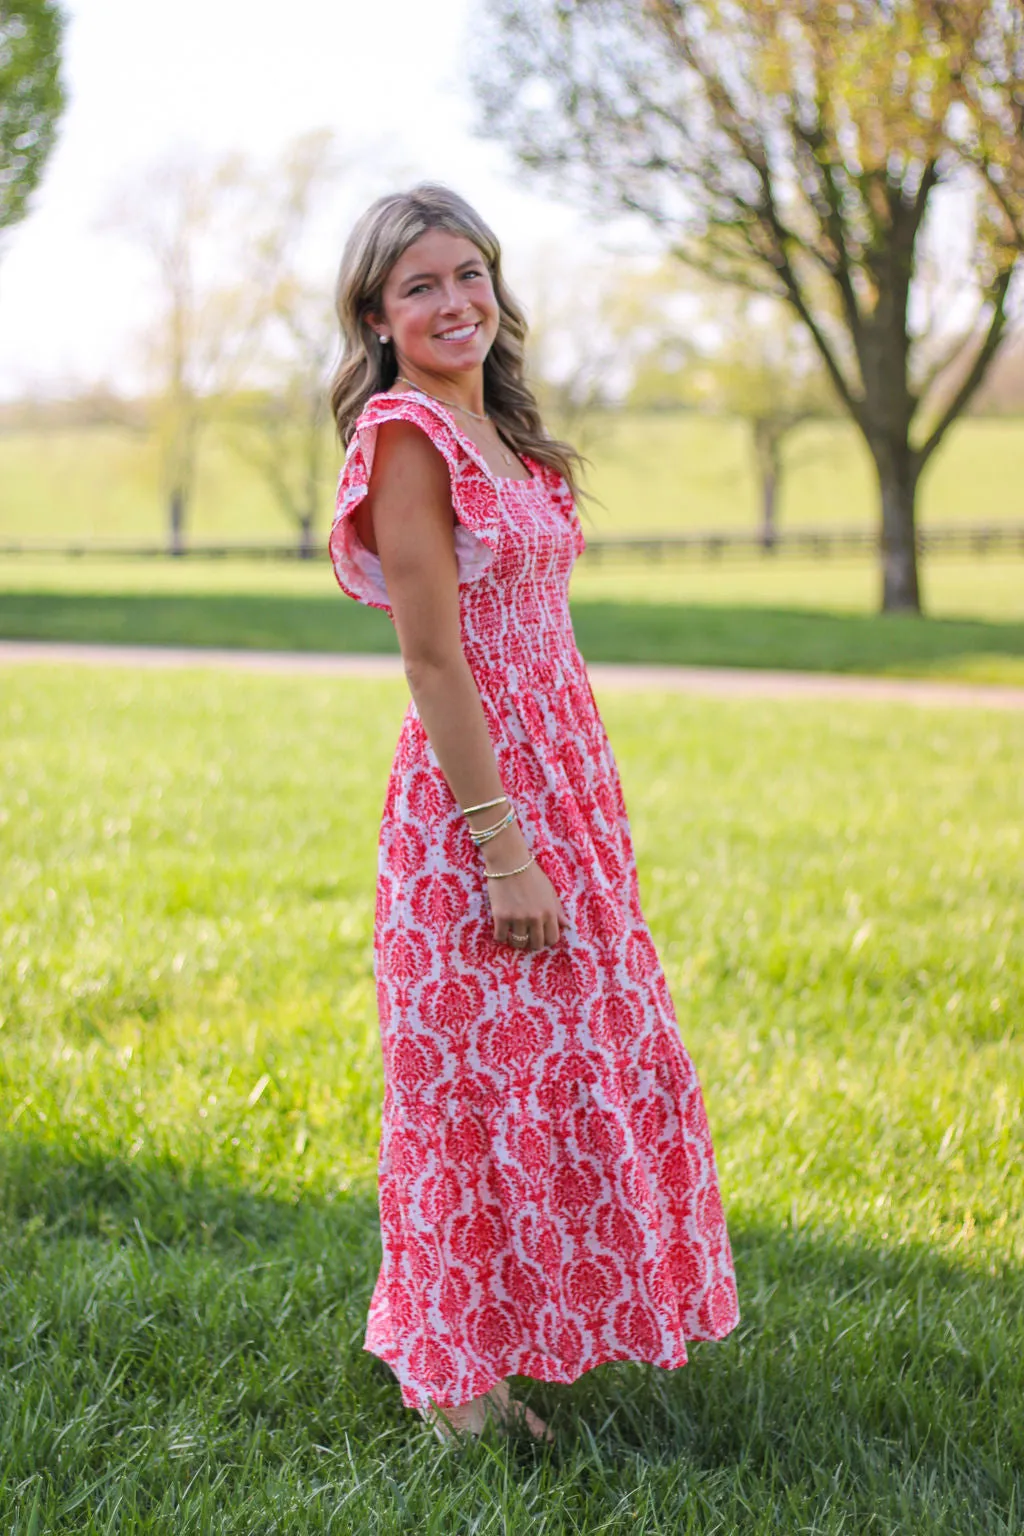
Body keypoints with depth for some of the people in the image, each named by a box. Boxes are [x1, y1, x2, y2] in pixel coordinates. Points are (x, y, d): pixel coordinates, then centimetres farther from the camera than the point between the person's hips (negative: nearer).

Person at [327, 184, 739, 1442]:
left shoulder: (496, 432, 14)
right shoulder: (406, 434, -13)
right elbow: (432, 660, -18)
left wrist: (564, 833, 15)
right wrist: (504, 852, -20)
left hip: (562, 784, 9)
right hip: (473, 801, -9)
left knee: (566, 1078, 15)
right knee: (485, 1090, -1)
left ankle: (493, 1366, 29)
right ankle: (459, 1398, 13)